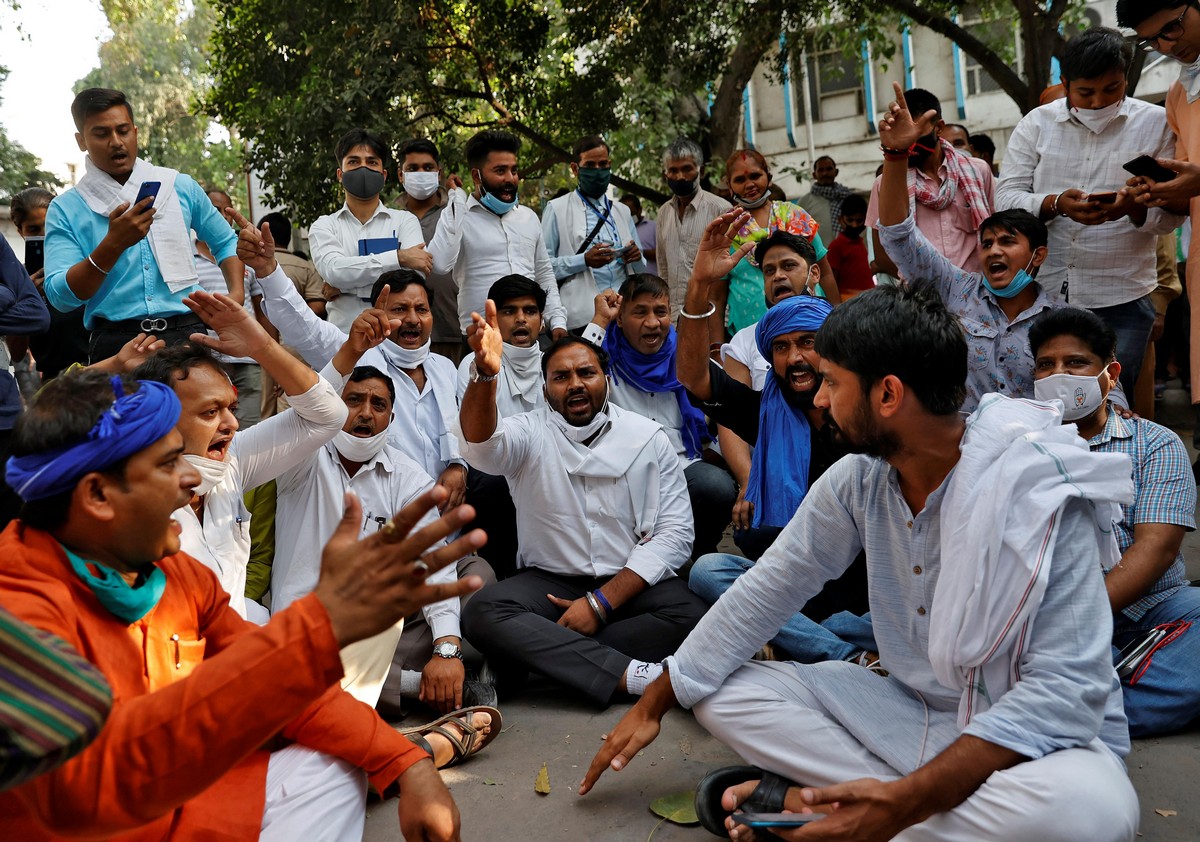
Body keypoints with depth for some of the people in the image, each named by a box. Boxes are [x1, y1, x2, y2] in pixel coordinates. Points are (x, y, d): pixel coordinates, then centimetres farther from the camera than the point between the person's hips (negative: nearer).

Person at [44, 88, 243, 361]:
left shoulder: (181, 187, 11)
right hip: (115, 342, -1)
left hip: (185, 332, 2)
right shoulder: (65, 209, 4)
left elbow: (225, 242, 22)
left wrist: (236, 294, 4)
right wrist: (113, 244, -18)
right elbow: (61, 297, -6)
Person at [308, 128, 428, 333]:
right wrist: (399, 257, -12)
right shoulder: (324, 226, 13)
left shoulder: (405, 221, 11)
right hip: (344, 333, 0)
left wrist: (346, 284, -6)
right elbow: (332, 270, -7)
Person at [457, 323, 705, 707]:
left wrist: (601, 602, -13)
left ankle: (544, 656, -22)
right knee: (482, 612, -29)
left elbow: (674, 532, -3)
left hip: (630, 584, 0)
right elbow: (482, 445, -23)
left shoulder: (650, 438, 3)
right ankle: (633, 675, -32)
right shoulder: (529, 434, 2)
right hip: (549, 581, 0)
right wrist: (486, 374, -44)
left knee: (691, 613, -30)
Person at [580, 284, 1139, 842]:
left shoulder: (1038, 490, -24)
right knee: (722, 693, -3)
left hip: (1036, 743, -4)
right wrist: (652, 705, 4)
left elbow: (1067, 688, -27)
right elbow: (765, 592, 2)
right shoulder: (859, 480, -7)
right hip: (913, 713, 5)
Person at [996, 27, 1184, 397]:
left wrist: (1134, 209, -22)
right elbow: (1006, 198, 0)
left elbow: (1172, 214, 1)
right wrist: (1055, 204, -20)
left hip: (1122, 299, -1)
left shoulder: (1156, 124, 2)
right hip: (1043, 292, 1)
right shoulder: (1036, 124, 5)